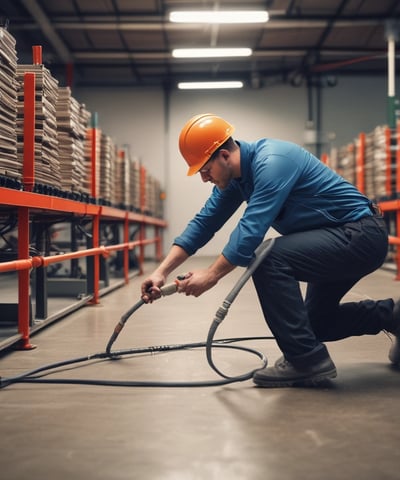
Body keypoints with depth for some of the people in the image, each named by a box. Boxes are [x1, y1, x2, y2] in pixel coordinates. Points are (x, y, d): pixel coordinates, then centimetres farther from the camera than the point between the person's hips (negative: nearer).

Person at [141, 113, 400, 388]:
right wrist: (162, 272, -2)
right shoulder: (235, 176, 4)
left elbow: (252, 229, -32)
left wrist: (211, 275, -26)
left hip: (360, 235, -10)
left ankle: (306, 360, -19)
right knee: (317, 322, 18)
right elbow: (203, 223, 4)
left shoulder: (272, 162, -25)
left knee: (269, 258, -27)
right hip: (347, 240, 10)